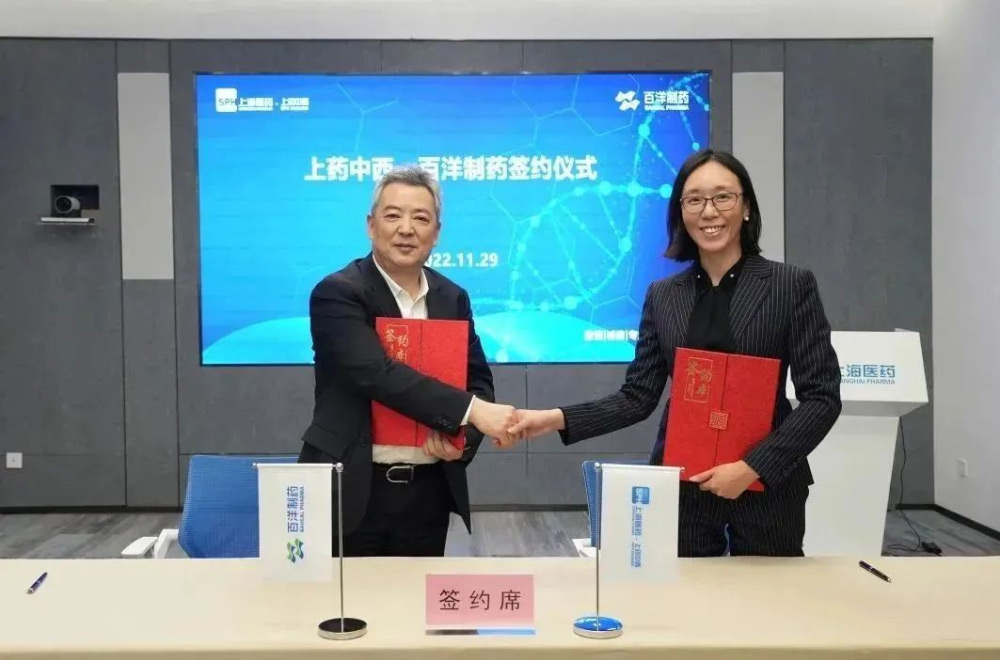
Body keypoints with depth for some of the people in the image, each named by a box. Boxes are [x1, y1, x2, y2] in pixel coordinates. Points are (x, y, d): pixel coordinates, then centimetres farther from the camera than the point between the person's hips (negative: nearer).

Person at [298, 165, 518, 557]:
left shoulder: (452, 298, 9)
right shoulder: (337, 293, -10)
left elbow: (478, 380, 12)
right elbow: (379, 373, -23)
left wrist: (461, 436, -9)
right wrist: (471, 411, -29)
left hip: (428, 492, 5)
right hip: (351, 490, -5)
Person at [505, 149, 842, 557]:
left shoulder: (792, 285, -3)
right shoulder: (662, 296, 5)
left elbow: (822, 397, -6)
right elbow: (638, 397, 3)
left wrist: (754, 467, -16)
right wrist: (557, 419, -10)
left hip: (766, 487, -2)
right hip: (681, 487, 2)